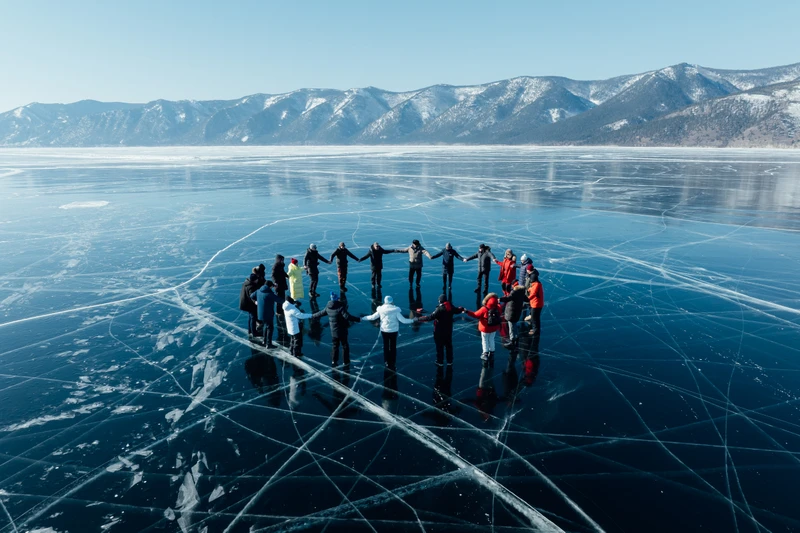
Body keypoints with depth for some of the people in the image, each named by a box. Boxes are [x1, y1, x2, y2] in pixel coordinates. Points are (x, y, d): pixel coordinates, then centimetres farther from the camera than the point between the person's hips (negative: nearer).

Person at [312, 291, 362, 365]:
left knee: (335, 345, 19)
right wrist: (358, 319, -27)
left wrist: (312, 316, 33)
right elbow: (347, 316, -30)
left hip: (333, 331, 5)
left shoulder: (328, 307, 0)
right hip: (342, 331, -5)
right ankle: (346, 361, 16)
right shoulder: (341, 307, -21)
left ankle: (334, 361, 21)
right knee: (345, 345, 10)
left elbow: (320, 313, 15)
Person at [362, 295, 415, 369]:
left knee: (386, 346, 18)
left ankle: (386, 362, 23)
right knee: (393, 347, 14)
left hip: (384, 330, 2)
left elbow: (372, 317, -2)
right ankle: (392, 363, 20)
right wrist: (412, 321, -6)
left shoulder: (381, 310, -11)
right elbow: (403, 320, -18)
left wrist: (362, 318, 13)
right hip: (393, 331, -2)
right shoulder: (395, 310, -17)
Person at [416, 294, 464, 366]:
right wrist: (462, 309, 43)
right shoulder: (451, 307, -3)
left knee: (439, 347, 4)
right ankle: (450, 361, 25)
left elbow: (430, 317, -30)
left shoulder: (439, 309, -24)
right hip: (448, 330, 7)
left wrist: (419, 319, -26)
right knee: (449, 346, 16)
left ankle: (440, 362, 12)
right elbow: (457, 310, 19)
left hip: (439, 331, -7)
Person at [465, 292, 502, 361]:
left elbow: (475, 315, -21)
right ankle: (492, 352, 34)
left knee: (485, 341, 13)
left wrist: (467, 311, -14)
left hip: (485, 328, -4)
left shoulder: (484, 309, -29)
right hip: (494, 328, 4)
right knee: (491, 339, 23)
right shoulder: (498, 307, -16)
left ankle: (485, 354, 18)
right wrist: (498, 302, 29)